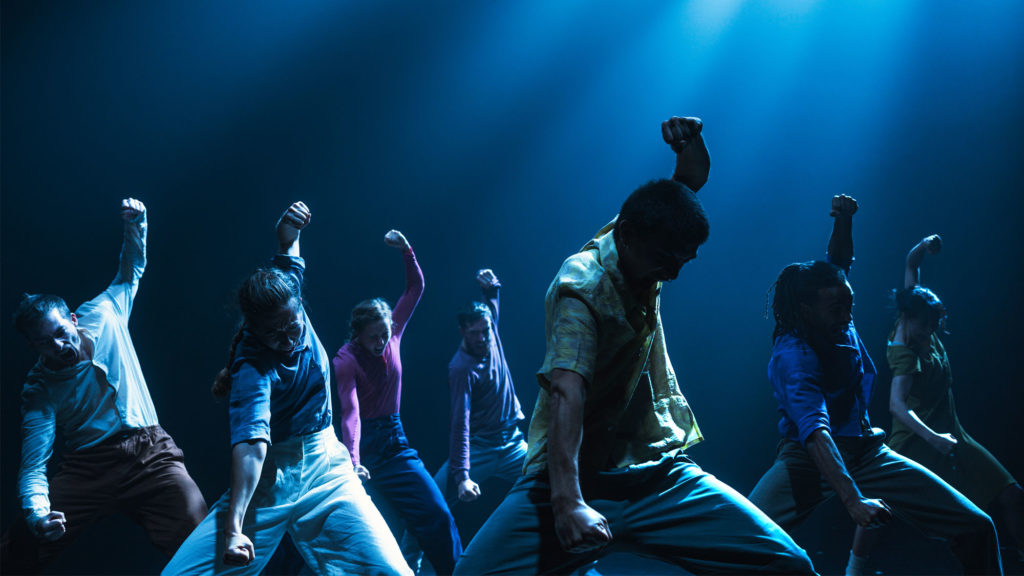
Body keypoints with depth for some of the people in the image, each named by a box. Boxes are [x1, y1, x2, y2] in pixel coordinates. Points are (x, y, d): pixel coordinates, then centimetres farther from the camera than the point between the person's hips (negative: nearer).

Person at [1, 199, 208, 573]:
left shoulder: (101, 317, 4)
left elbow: (131, 272, 25)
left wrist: (135, 226, 8)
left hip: (149, 454, 0)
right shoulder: (39, 390, -1)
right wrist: (37, 515, -28)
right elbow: (33, 466, -8)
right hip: (88, 467, 0)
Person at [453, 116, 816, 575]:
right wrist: (567, 501, -43)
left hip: (659, 475, 6)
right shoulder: (582, 287, -16)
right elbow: (566, 393, -31)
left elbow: (693, 180, 22)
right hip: (579, 475, -6)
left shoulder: (644, 252, 7)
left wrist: (689, 142, -2)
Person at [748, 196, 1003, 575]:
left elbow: (839, 262, 16)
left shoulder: (838, 325, -2)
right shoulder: (793, 355, -23)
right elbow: (815, 431, -36)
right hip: (810, 459, -6)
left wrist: (844, 220, -4)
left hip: (865, 452, 7)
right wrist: (853, 500, -48)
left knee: (976, 528, -6)